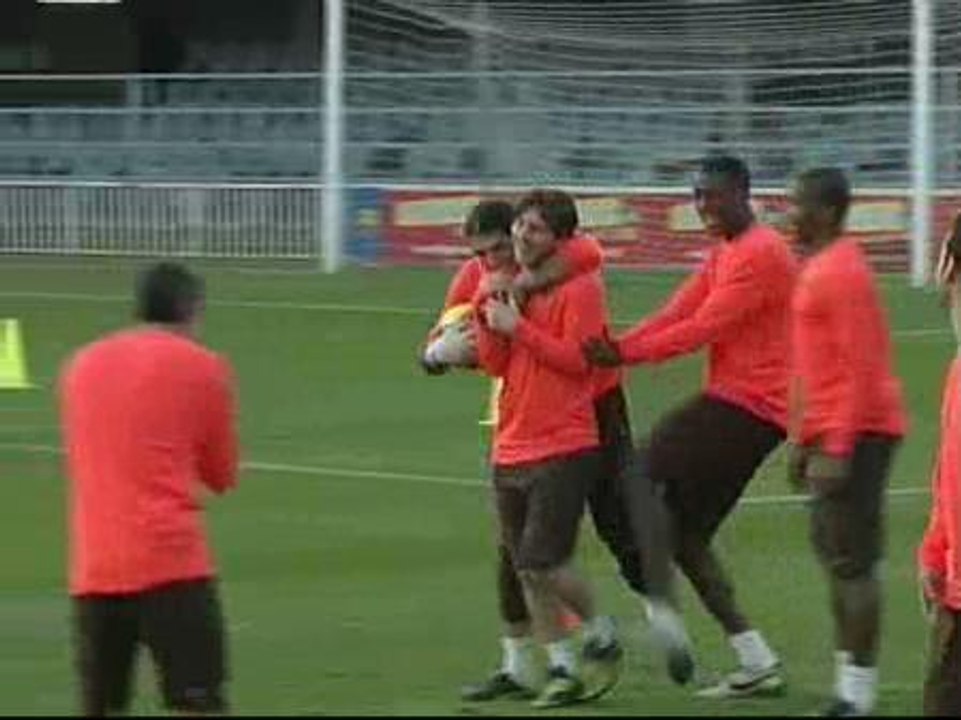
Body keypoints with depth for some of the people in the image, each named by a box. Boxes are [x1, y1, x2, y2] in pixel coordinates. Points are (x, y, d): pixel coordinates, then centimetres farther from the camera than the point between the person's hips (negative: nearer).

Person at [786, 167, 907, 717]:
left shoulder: (842, 273, -15)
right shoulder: (821, 268, 16)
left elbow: (861, 367, -20)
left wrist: (837, 448, -22)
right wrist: (806, 438, 23)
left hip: (856, 433, -11)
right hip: (834, 431, 11)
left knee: (851, 559, -10)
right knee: (836, 553, 14)